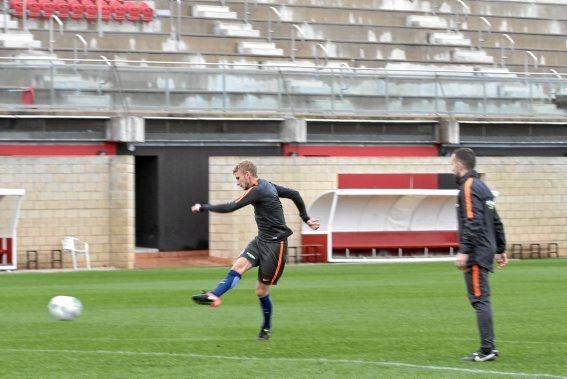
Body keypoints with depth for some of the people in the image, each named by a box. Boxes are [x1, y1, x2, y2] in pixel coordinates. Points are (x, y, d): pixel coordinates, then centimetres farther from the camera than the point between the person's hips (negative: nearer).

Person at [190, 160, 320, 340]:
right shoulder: (269, 186, 9)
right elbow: (294, 194, 18)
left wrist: (203, 207, -10)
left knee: (261, 290, -1)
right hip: (261, 240, 9)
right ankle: (213, 296, -31)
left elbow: (230, 207, -21)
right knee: (239, 265, -14)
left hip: (275, 244, -9)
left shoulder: (258, 191, -19)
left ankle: (267, 327, 17)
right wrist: (306, 219, 23)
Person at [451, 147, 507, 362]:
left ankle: (487, 350, -9)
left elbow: (472, 223, -21)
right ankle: (488, 349, 13)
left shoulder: (468, 188, -12)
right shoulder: (482, 187, 18)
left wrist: (464, 252, -23)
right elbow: (496, 222, 21)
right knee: (480, 300, 12)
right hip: (485, 251, 10)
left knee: (480, 299, -9)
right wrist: (500, 250, 25)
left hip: (476, 254, -10)